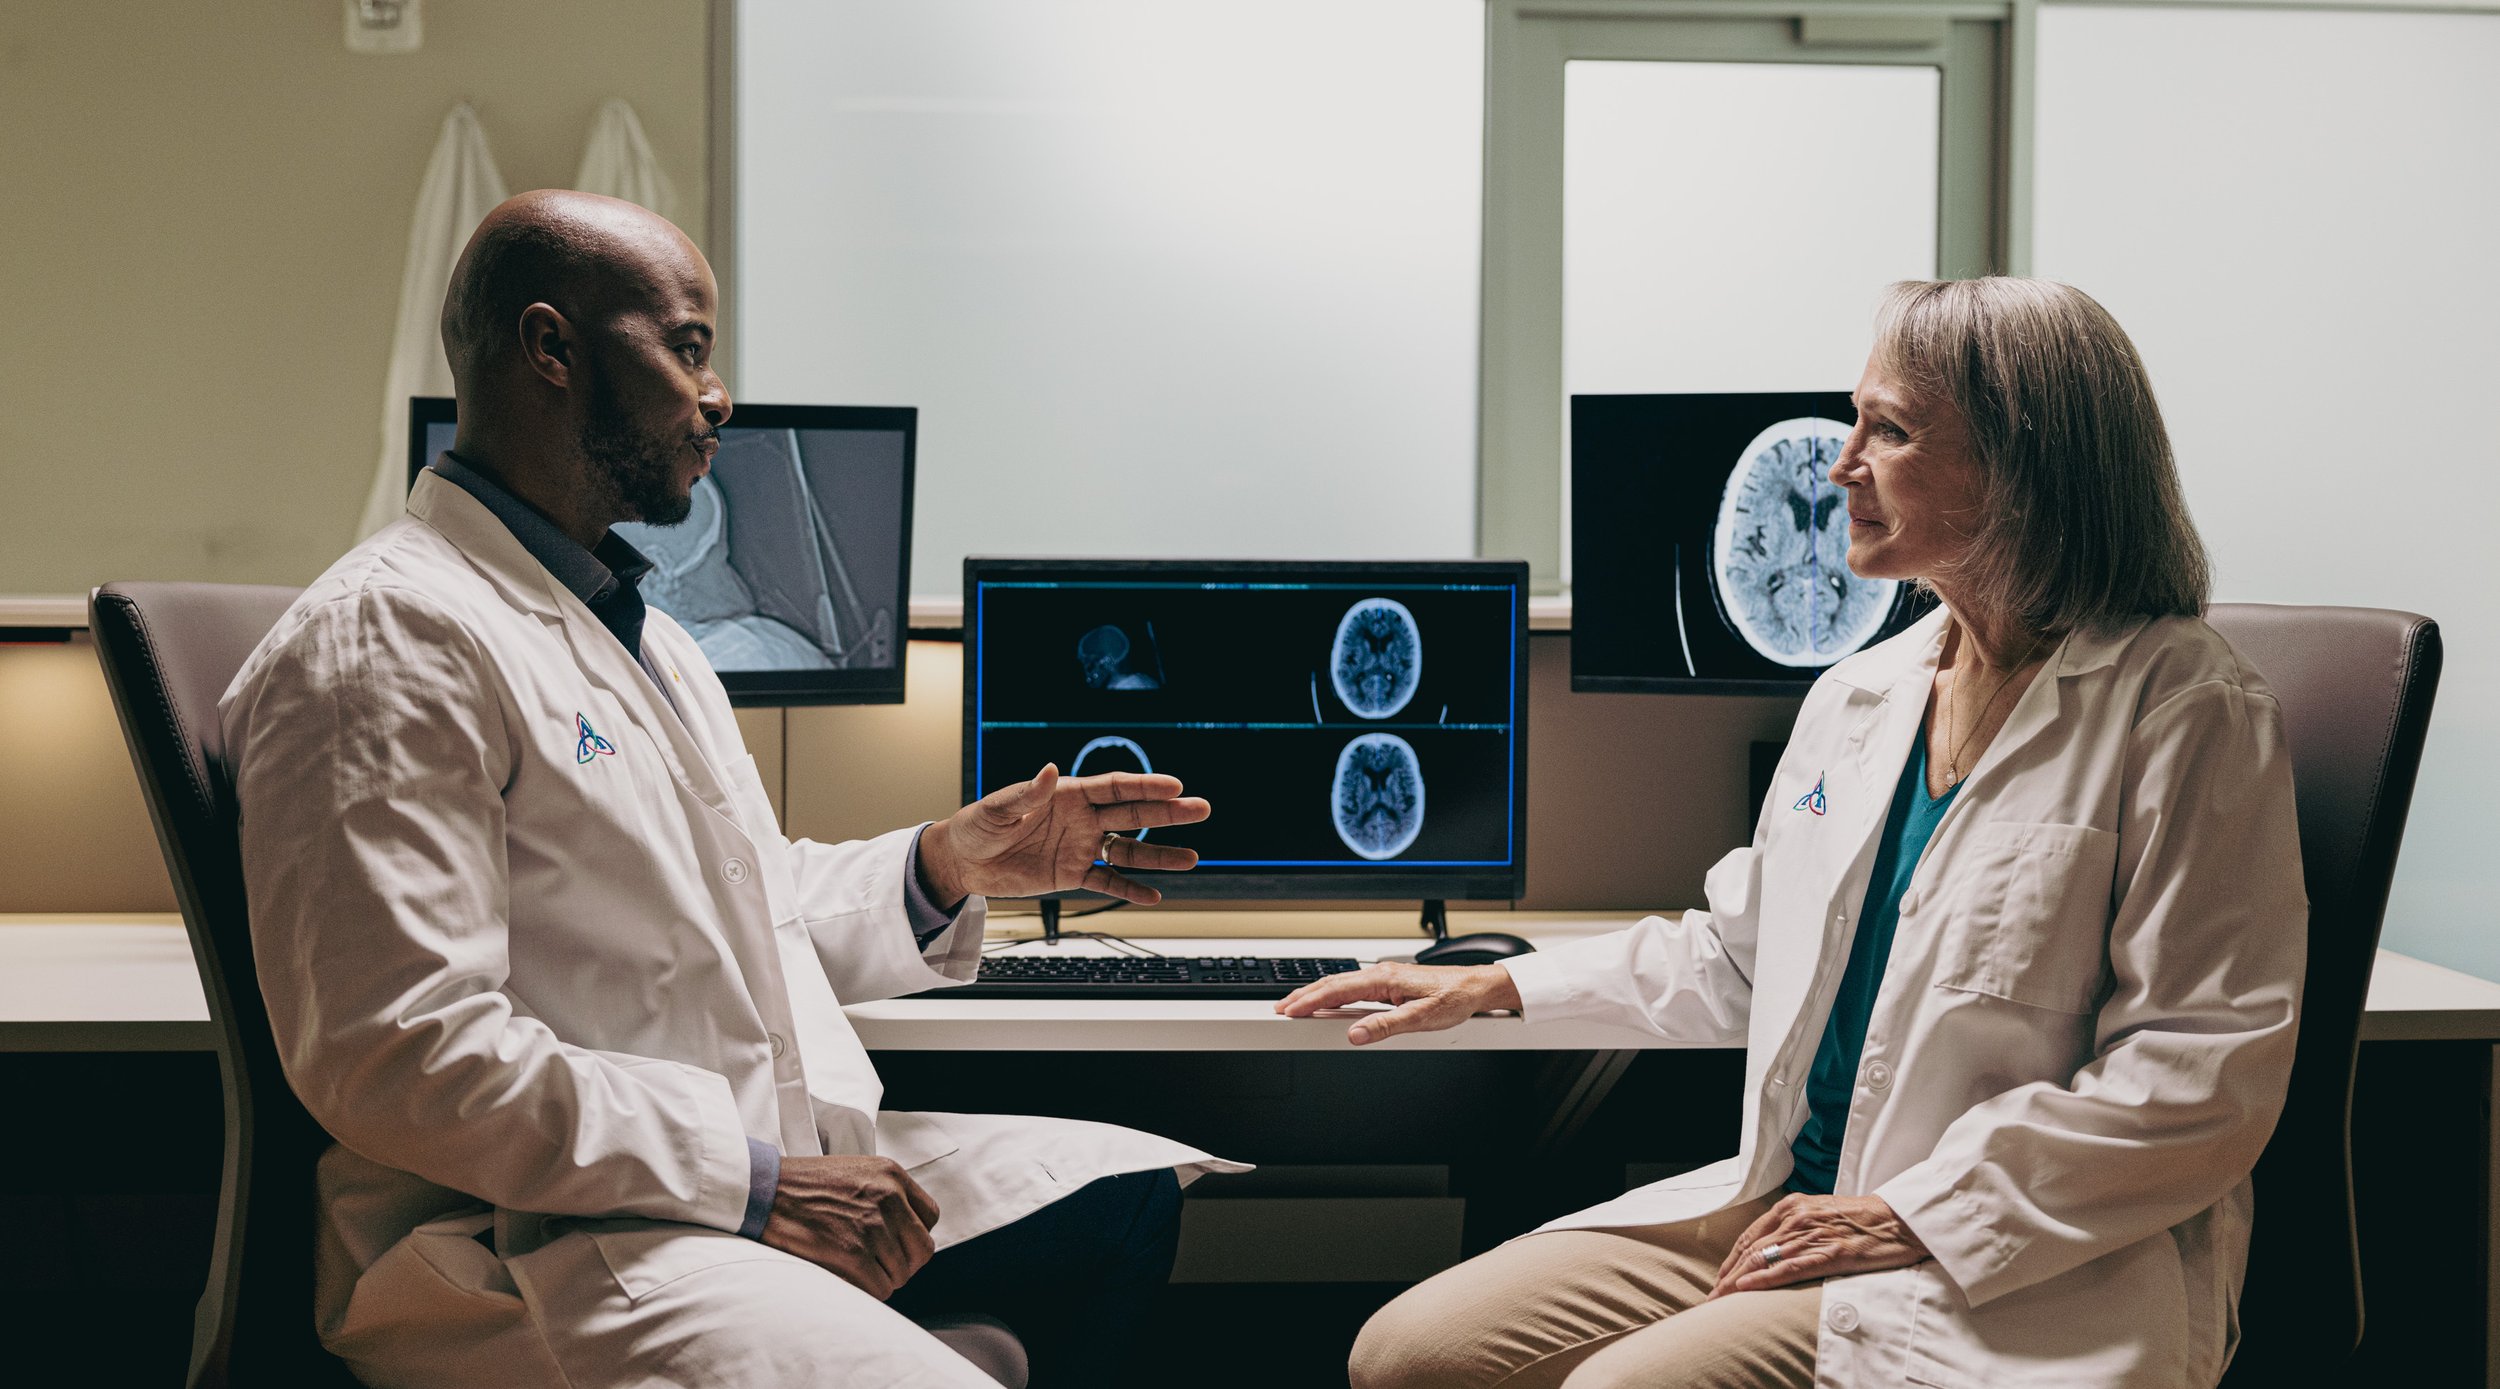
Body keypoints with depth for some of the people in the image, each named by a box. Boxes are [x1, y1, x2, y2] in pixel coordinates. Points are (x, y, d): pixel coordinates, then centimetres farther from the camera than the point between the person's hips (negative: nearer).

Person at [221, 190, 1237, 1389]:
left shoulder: (644, 634, 22)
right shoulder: (386, 638, -12)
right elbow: (402, 1060, -20)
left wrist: (946, 867, 8)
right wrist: (754, 1183, -20)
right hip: (532, 1242, -10)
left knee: (1130, 1202, 2)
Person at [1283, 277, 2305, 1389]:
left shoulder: (2188, 713, -10)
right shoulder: (1855, 697, 14)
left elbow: (2204, 1076, -16)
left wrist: (1914, 1216, -18)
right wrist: (1502, 985, 24)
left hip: (2019, 1277, -7)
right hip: (1795, 1203, 7)